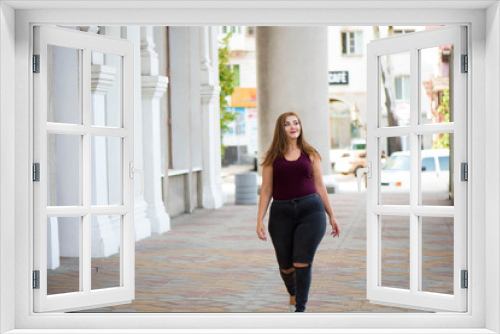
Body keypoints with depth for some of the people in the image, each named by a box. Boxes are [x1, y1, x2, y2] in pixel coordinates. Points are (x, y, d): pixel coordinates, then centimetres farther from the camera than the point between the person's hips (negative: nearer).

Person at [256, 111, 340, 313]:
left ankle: (300, 309, -3)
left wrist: (331, 216, 12)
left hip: (310, 210, -1)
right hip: (281, 213, 1)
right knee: (286, 266, 10)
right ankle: (293, 294, 42)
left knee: (302, 263, -11)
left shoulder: (310, 154, 7)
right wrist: (260, 220, -2)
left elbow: (319, 186, 12)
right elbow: (266, 190, 5)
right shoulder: (273, 157, 6)